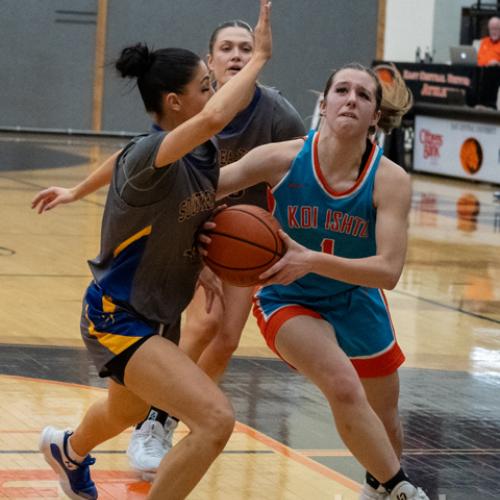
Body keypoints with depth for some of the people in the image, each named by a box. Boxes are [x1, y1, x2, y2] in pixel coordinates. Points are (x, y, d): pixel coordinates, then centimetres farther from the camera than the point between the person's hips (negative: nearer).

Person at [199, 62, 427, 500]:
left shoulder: (390, 180, -22)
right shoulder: (283, 159, -22)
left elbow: (388, 270, -30)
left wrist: (313, 260, -43)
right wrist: (198, 222, -38)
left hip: (357, 303, 2)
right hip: (290, 301, -2)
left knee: (385, 426, 17)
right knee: (344, 387, -29)